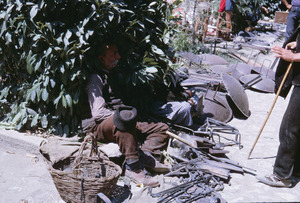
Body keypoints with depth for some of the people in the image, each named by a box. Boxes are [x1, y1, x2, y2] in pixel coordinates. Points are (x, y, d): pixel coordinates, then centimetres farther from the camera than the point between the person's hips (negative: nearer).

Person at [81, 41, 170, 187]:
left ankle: (145, 155, -24)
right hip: (96, 126, -9)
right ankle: (133, 168, -38)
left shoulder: (110, 76, 19)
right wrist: (123, 115, -19)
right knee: (126, 118, -42)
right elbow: (97, 112, -19)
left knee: (161, 129, 2)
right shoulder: (95, 78, -9)